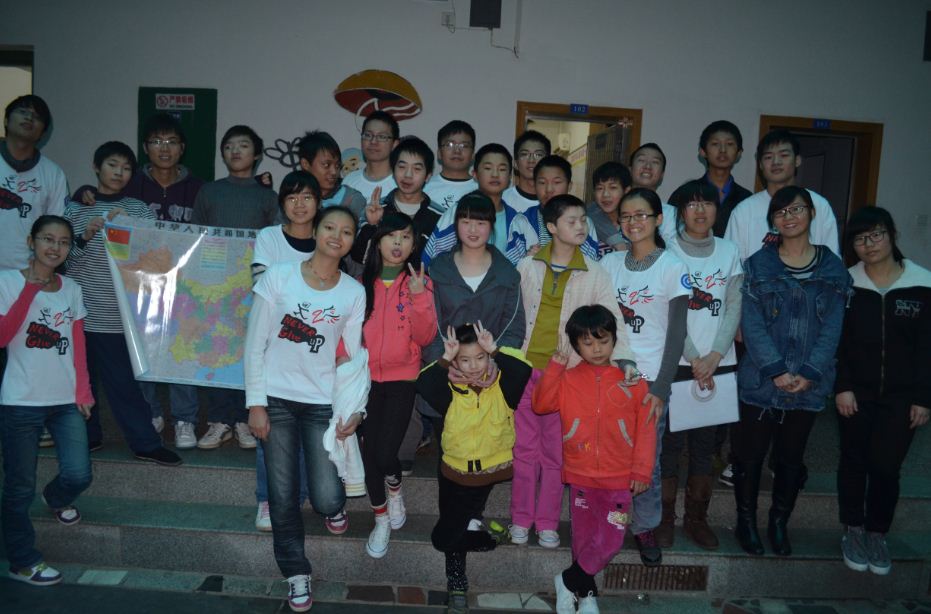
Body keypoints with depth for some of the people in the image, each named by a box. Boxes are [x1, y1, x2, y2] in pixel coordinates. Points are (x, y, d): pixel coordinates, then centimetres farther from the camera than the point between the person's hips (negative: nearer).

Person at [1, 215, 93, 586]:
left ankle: (55, 498, 32)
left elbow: (78, 347, 10)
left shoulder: (72, 290, 9)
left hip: (66, 401, 4)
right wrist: (30, 291, -20)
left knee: (78, 475, -4)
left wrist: (83, 391, 3)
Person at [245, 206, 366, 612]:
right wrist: (255, 403, -7)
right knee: (283, 497, 3)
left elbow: (353, 355, 4)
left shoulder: (354, 292, 1)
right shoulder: (278, 277, -6)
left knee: (325, 499, -6)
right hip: (276, 398, -1)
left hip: (323, 402, 1)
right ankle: (296, 572, 27)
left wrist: (355, 409, -3)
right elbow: (255, 344, -4)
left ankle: (335, 506, 32)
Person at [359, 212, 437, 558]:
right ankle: (381, 519, 26)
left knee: (385, 453, -10)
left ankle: (395, 491, 26)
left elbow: (425, 338, -9)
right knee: (369, 451, 2)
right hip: (365, 377, 2)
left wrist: (419, 297, -21)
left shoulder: (419, 283, -1)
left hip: (401, 378, -1)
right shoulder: (361, 283, 1)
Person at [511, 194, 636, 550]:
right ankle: (521, 519, 24)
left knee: (555, 451, 8)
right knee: (525, 447, 9)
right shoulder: (527, 267, 2)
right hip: (525, 368, 1)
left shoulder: (595, 274, 0)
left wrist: (625, 360, -19)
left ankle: (547, 523, 23)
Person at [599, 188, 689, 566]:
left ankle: (646, 527, 22)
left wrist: (661, 388, -10)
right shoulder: (609, 264, 6)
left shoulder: (672, 268, -4)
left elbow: (677, 334, -5)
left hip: (650, 378, -2)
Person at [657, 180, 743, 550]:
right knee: (670, 442, 1)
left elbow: (734, 309, 3)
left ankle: (697, 519, 24)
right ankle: (664, 518, 16)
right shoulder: (668, 253, -2)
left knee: (705, 444, 10)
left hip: (719, 364, 3)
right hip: (676, 363, -3)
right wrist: (694, 359, -12)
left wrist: (713, 356, -9)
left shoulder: (729, 252, 8)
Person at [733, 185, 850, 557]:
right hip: (760, 381, -1)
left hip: (808, 384, 2)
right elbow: (751, 324, -8)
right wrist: (776, 371, -17)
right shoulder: (758, 265, -1)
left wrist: (808, 374, -12)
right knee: (750, 455, 7)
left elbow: (832, 328, -1)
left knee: (791, 457, 13)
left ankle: (779, 523, 31)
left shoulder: (833, 268, 4)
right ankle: (746, 522, 26)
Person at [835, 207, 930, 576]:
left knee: (886, 467, 3)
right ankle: (853, 531, 25)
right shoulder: (846, 284, -4)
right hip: (856, 392, 1)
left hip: (901, 396, 0)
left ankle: (877, 534, 23)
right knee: (854, 461, 9)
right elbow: (835, 341, -3)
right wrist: (842, 387, -9)